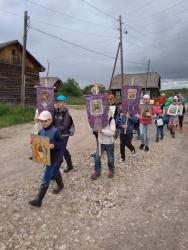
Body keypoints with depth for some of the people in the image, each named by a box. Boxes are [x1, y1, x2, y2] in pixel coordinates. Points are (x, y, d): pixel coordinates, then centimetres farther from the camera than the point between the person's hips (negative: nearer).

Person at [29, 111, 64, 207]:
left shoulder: (55, 131, -19)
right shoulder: (40, 131, 0)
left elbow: (61, 143, -16)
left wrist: (54, 145, -33)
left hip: (54, 157, -7)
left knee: (46, 179, -3)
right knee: (55, 172, 29)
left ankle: (38, 200, 6)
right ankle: (60, 185, 57)